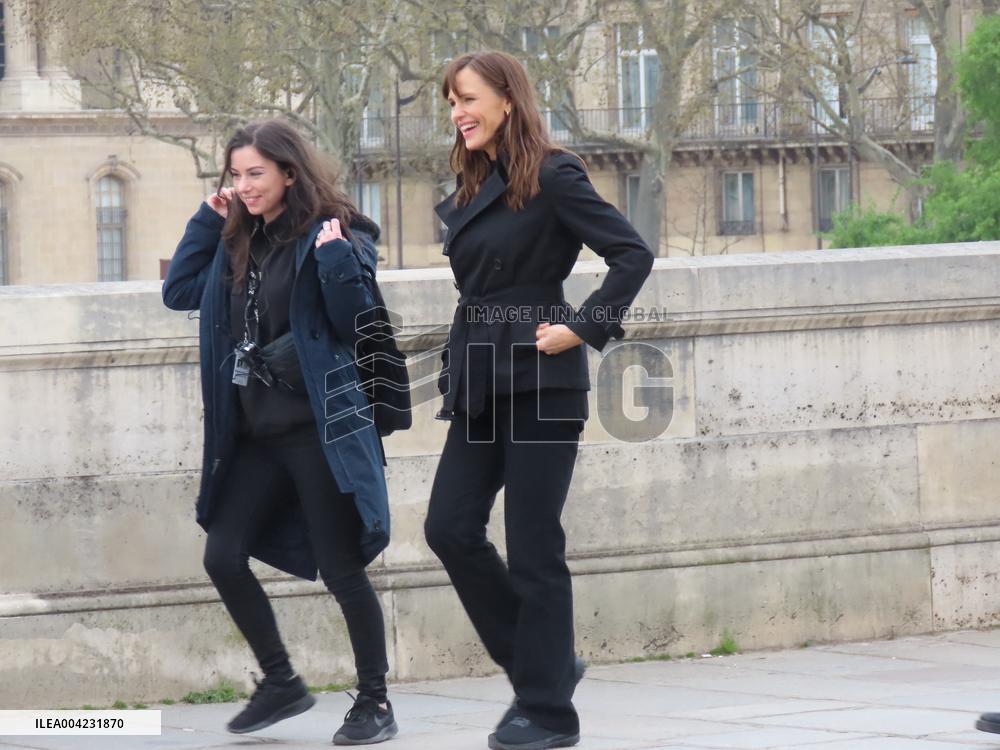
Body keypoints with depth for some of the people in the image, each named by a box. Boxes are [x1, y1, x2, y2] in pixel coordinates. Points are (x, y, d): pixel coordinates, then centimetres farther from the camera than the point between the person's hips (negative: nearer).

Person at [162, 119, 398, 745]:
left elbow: (355, 323, -12)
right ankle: (282, 683, 18)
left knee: (342, 568, -4)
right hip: (255, 434, 7)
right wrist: (209, 220, 9)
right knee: (223, 557, 3)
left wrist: (336, 257, -24)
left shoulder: (337, 234, -7)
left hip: (319, 429, -7)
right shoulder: (239, 242, 13)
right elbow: (180, 293, 13)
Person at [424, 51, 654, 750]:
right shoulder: (472, 189, 14)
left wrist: (583, 326, -16)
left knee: (533, 546, -4)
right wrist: (458, 370, 13)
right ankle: (545, 663, 15)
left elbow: (634, 253, -12)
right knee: (451, 527, 1)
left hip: (541, 379, -8)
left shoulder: (552, 176, -9)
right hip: (480, 382, 8)